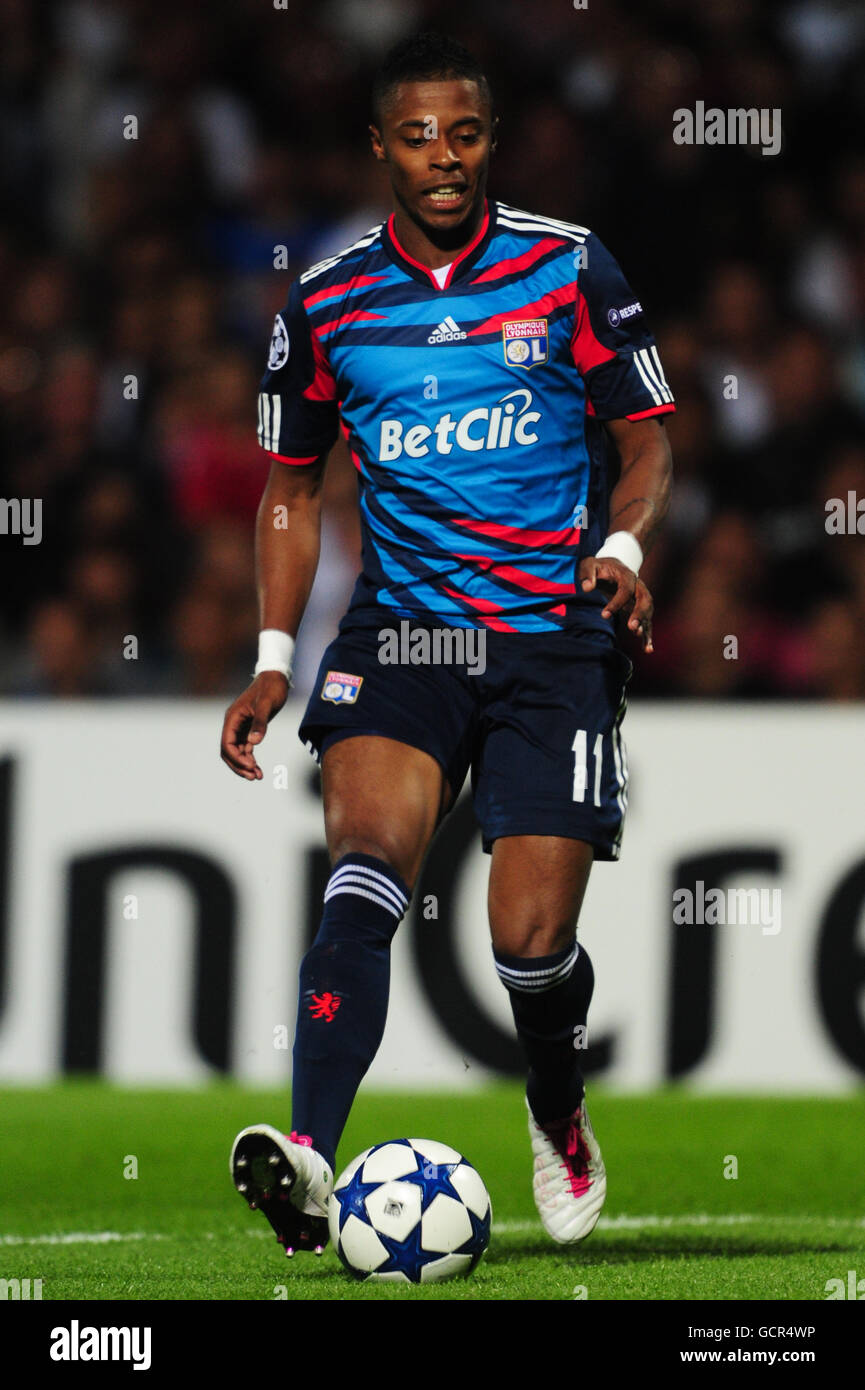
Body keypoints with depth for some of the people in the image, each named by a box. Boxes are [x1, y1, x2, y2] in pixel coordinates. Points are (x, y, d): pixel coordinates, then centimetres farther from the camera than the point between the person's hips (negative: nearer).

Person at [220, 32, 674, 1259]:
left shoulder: (570, 269, 1)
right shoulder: (326, 304, 6)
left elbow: (645, 442, 6)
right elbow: (293, 487, 16)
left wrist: (623, 546, -16)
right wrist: (273, 660, 5)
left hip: (554, 638, -1)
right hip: (403, 629, 1)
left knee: (532, 938, -5)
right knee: (369, 864, -25)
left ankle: (560, 1121, 29)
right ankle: (311, 1155, -41)